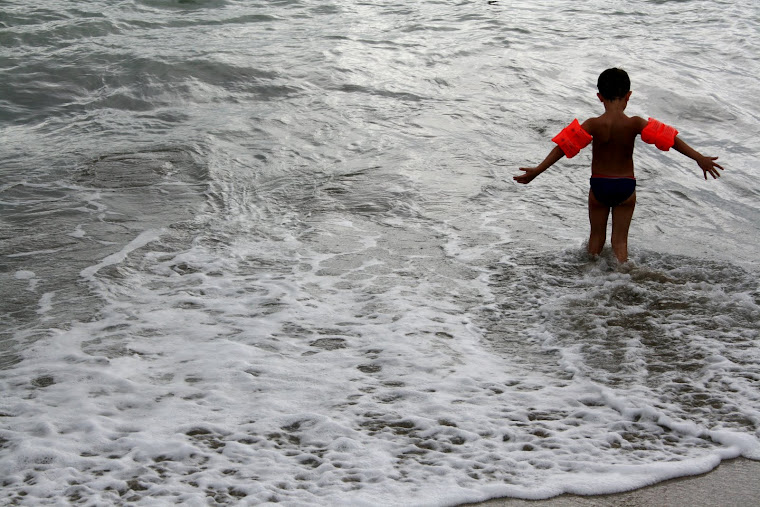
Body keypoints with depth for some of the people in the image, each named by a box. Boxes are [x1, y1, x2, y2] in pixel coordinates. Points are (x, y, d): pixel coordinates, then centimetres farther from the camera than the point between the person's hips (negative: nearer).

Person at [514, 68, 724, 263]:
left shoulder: (593, 125, -16)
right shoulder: (634, 124, -15)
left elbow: (564, 146, -18)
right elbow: (670, 139, -16)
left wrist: (537, 170, -16)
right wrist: (699, 158, -14)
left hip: (599, 185, 0)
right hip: (626, 186, 0)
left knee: (597, 236, 20)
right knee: (620, 241, 12)